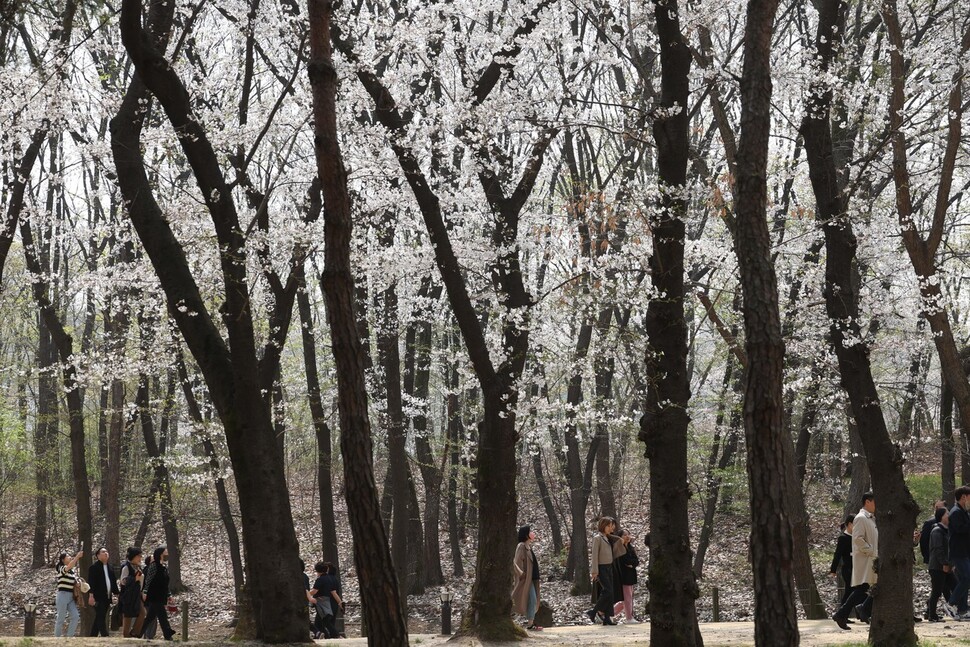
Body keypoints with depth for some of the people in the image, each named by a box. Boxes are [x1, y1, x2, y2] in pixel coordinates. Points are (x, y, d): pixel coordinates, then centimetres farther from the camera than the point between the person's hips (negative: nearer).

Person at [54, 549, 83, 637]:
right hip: (63, 595, -7)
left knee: (76, 616, -1)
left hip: (71, 597, 7)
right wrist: (77, 556, -32)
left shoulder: (73, 571, 14)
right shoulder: (61, 569, -9)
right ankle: (57, 638, 8)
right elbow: (69, 566, -32)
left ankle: (70, 636, 8)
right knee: (61, 619, -1)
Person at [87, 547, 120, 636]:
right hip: (98, 598, -7)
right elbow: (91, 582, -11)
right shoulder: (94, 567, -4)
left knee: (99, 619, 9)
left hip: (107, 598, 7)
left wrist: (116, 593, 16)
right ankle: (105, 636, -19)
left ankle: (93, 636, 13)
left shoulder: (109, 568, 18)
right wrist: (91, 595, -19)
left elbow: (113, 582, 22)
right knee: (101, 618, -12)